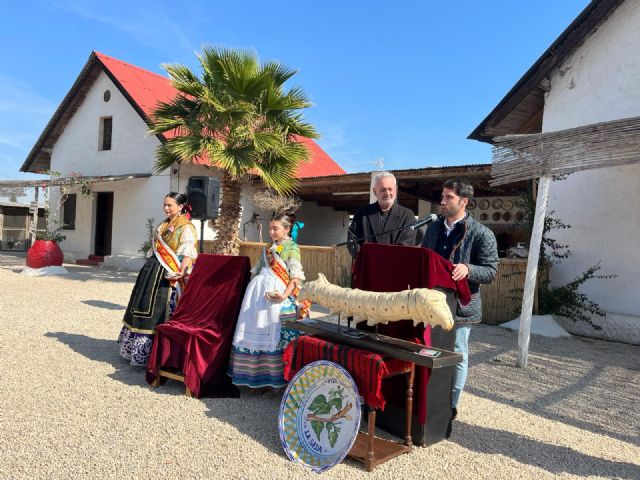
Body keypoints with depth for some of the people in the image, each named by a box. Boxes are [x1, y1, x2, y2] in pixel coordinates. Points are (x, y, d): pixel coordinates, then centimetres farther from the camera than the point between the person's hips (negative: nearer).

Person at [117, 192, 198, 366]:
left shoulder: (186, 228, -10)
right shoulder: (164, 225, 16)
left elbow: (187, 255, -18)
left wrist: (178, 274, -27)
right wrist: (149, 269, 17)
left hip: (167, 276, -8)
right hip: (153, 270, 9)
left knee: (158, 312, -4)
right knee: (145, 307, 15)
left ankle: (149, 352, 8)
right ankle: (137, 349, 30)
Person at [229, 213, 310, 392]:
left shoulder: (291, 248, -2)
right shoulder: (268, 248, 19)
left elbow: (296, 276, -10)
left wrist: (285, 295, -21)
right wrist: (255, 290, 13)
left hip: (275, 293, -7)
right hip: (257, 291, 7)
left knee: (273, 335, -6)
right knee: (254, 332, 7)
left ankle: (272, 379, 5)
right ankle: (256, 376, 18)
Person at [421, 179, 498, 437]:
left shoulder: (481, 233, -8)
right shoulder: (433, 228, 10)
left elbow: (491, 271, -11)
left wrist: (467, 269, -30)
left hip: (460, 304, -5)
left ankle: (450, 408, 21)